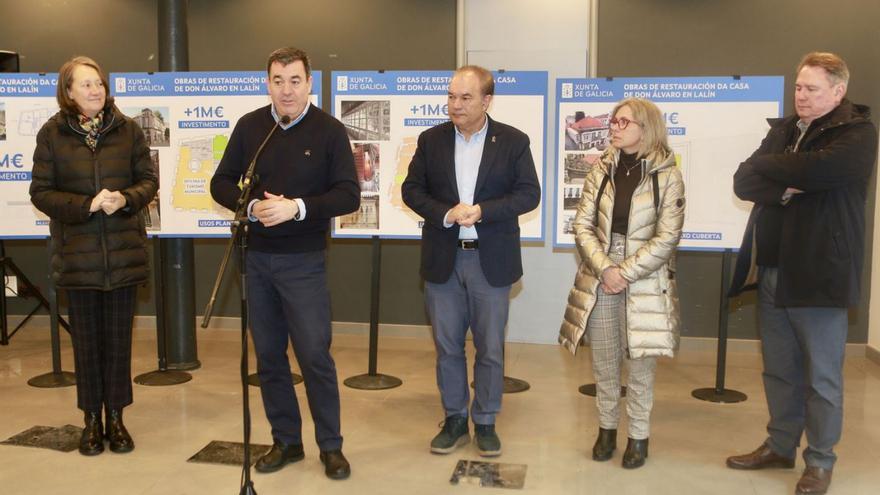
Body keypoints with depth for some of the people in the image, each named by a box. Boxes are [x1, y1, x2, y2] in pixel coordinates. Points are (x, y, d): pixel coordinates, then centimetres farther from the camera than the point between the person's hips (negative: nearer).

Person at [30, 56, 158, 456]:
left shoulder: (127, 129, 2)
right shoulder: (52, 133, -1)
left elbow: (148, 180, 4)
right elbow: (40, 192, -2)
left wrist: (125, 199, -16)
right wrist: (86, 205, -16)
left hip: (124, 250, 1)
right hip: (77, 253, -1)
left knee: (119, 337, 8)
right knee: (86, 337, 8)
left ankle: (116, 417, 21)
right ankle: (92, 420, 22)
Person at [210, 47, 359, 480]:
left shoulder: (329, 130, -4)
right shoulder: (249, 126, 5)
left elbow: (348, 195, -9)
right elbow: (221, 183, 7)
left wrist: (297, 207, -22)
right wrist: (251, 207, -13)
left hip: (303, 260, -3)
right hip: (256, 257, 4)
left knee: (314, 354, -3)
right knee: (268, 355, 10)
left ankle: (331, 446, 13)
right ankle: (286, 441, 25)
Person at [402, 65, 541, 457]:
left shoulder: (514, 141, -1)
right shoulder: (431, 140, 4)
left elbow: (529, 194, -5)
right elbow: (411, 189, 4)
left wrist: (481, 211, -18)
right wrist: (446, 214, -14)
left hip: (491, 260, -2)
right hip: (443, 259, 2)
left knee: (490, 348, 7)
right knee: (447, 346, 10)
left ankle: (485, 423, 23)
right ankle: (454, 421, 26)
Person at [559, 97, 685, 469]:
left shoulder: (667, 176, -5)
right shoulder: (601, 170, 5)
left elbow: (667, 237, -10)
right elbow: (583, 225, 1)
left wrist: (625, 273, -15)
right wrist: (605, 269, -13)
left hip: (644, 284, -3)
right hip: (600, 281, 3)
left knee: (640, 365, 7)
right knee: (603, 363, 12)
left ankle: (638, 435, 22)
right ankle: (607, 428, 28)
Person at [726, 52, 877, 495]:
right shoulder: (782, 130, 14)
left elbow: (817, 169, -24)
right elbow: (743, 182, 4)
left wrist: (766, 165, -7)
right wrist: (784, 188, -15)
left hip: (819, 272, -6)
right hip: (771, 269, 6)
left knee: (821, 376, 6)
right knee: (779, 369, 15)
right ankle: (780, 445, 29)